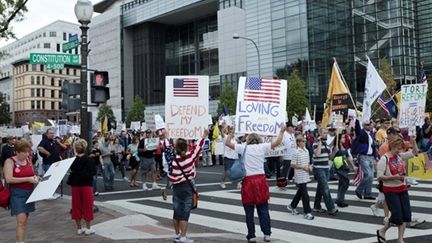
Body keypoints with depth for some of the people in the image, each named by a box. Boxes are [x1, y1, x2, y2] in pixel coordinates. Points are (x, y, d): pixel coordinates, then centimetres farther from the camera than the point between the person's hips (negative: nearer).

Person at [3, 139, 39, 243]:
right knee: (21, 221, -13)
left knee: (24, 221, 11)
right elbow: (9, 179, -19)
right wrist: (27, 179, -22)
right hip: (17, 194, -6)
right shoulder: (10, 161, -10)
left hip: (29, 193, 6)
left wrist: (35, 178, -3)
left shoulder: (28, 160, 8)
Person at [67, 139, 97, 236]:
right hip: (86, 185, -2)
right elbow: (92, 173, -9)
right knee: (87, 206, 8)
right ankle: (88, 228, 13)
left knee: (77, 206, 11)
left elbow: (71, 172, -4)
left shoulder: (73, 160, -6)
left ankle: (79, 228, 19)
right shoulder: (90, 160, -11)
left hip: (75, 185, 2)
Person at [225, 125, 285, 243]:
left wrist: (231, 133, 21)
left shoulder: (244, 147, 1)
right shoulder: (262, 147, 3)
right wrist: (281, 131, 22)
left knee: (249, 212, 7)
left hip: (248, 181, -1)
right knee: (263, 210, 10)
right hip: (260, 180, 1)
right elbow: (277, 142, 8)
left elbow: (227, 143, 6)